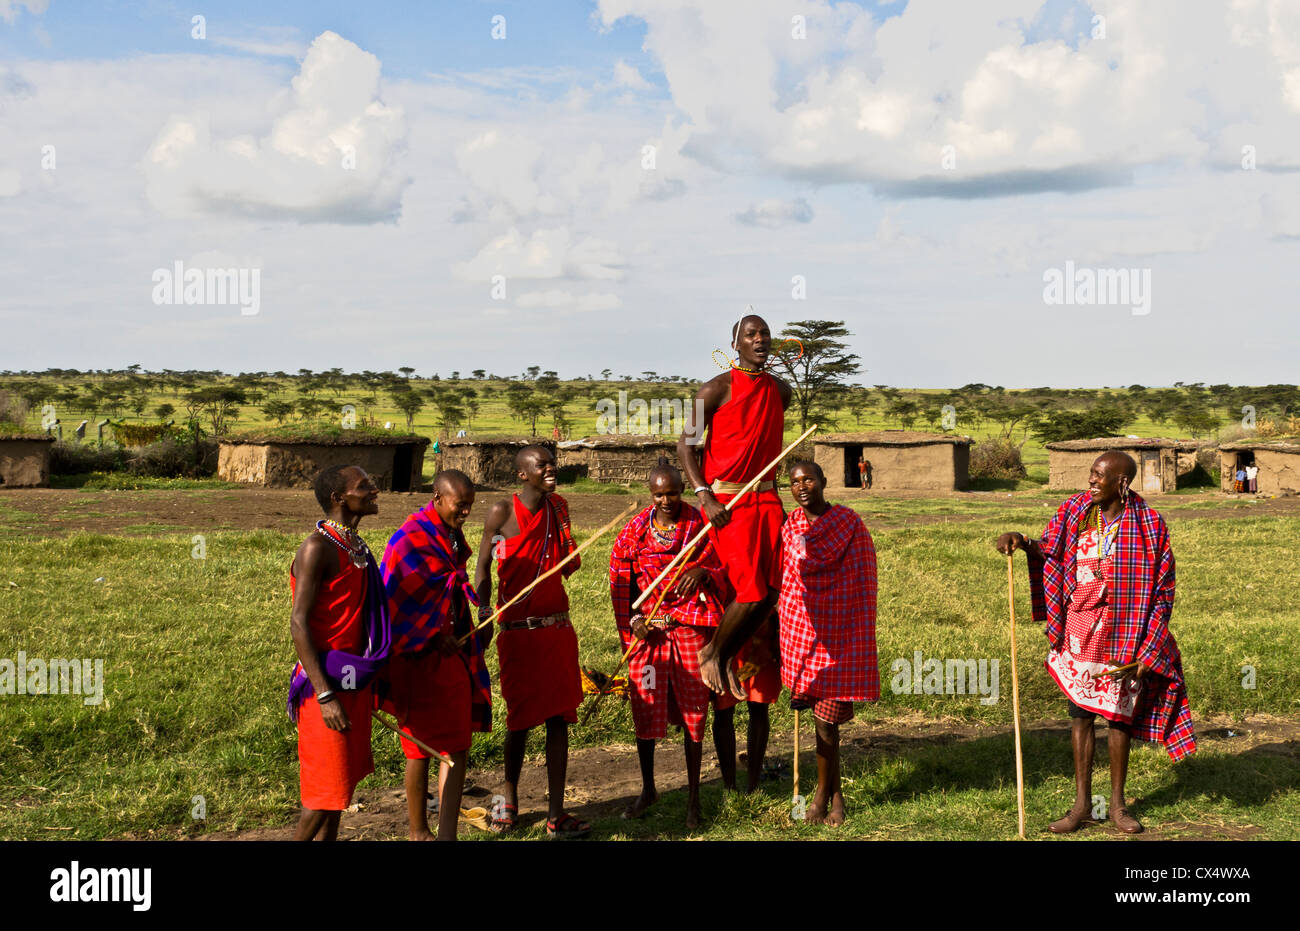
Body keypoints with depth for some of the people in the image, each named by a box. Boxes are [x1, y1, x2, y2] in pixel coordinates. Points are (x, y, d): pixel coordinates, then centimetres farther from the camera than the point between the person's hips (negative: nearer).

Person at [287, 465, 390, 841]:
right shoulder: (318, 549, -16)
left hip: (354, 679, 9)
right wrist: (325, 696, -24)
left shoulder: (355, 545, 11)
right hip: (328, 681, -9)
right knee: (328, 786, -3)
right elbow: (299, 624, -20)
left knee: (343, 778, 15)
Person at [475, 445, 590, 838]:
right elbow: (483, 568, 1)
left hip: (558, 628, 4)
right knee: (521, 720, 3)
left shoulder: (558, 507, 9)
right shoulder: (503, 512, -4)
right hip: (519, 630, -4)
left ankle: (556, 814, 7)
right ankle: (509, 802, 25)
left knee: (558, 718, 3)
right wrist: (483, 614, -9)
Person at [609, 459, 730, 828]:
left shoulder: (699, 526, -1)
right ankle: (648, 790, 26)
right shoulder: (635, 531, 2)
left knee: (692, 712, 3)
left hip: (689, 627, -1)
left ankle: (694, 795, 15)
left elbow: (719, 569, 3)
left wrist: (702, 573, -18)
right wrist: (632, 620, -4)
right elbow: (620, 580, 7)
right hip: (647, 629, 2)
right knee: (645, 710, 7)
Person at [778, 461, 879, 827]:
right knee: (822, 715, 8)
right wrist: (782, 628, 13)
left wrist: (860, 642, -7)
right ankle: (835, 793, 23)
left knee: (826, 717, -2)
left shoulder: (850, 524, -5)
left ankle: (823, 793, 17)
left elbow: (863, 586, -4)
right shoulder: (789, 527, 8)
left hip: (837, 634, -4)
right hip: (798, 629, 4)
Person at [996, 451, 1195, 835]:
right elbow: (1050, 551, 11)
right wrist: (1021, 542, -12)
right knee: (1080, 713, 6)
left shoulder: (1149, 525, -8)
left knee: (1119, 715, 7)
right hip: (1080, 632, 2)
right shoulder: (1075, 512, 1)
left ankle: (1118, 803, 21)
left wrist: (1145, 650, -8)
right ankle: (1082, 802, 15)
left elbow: (1162, 591, -5)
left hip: (1124, 634, -2)